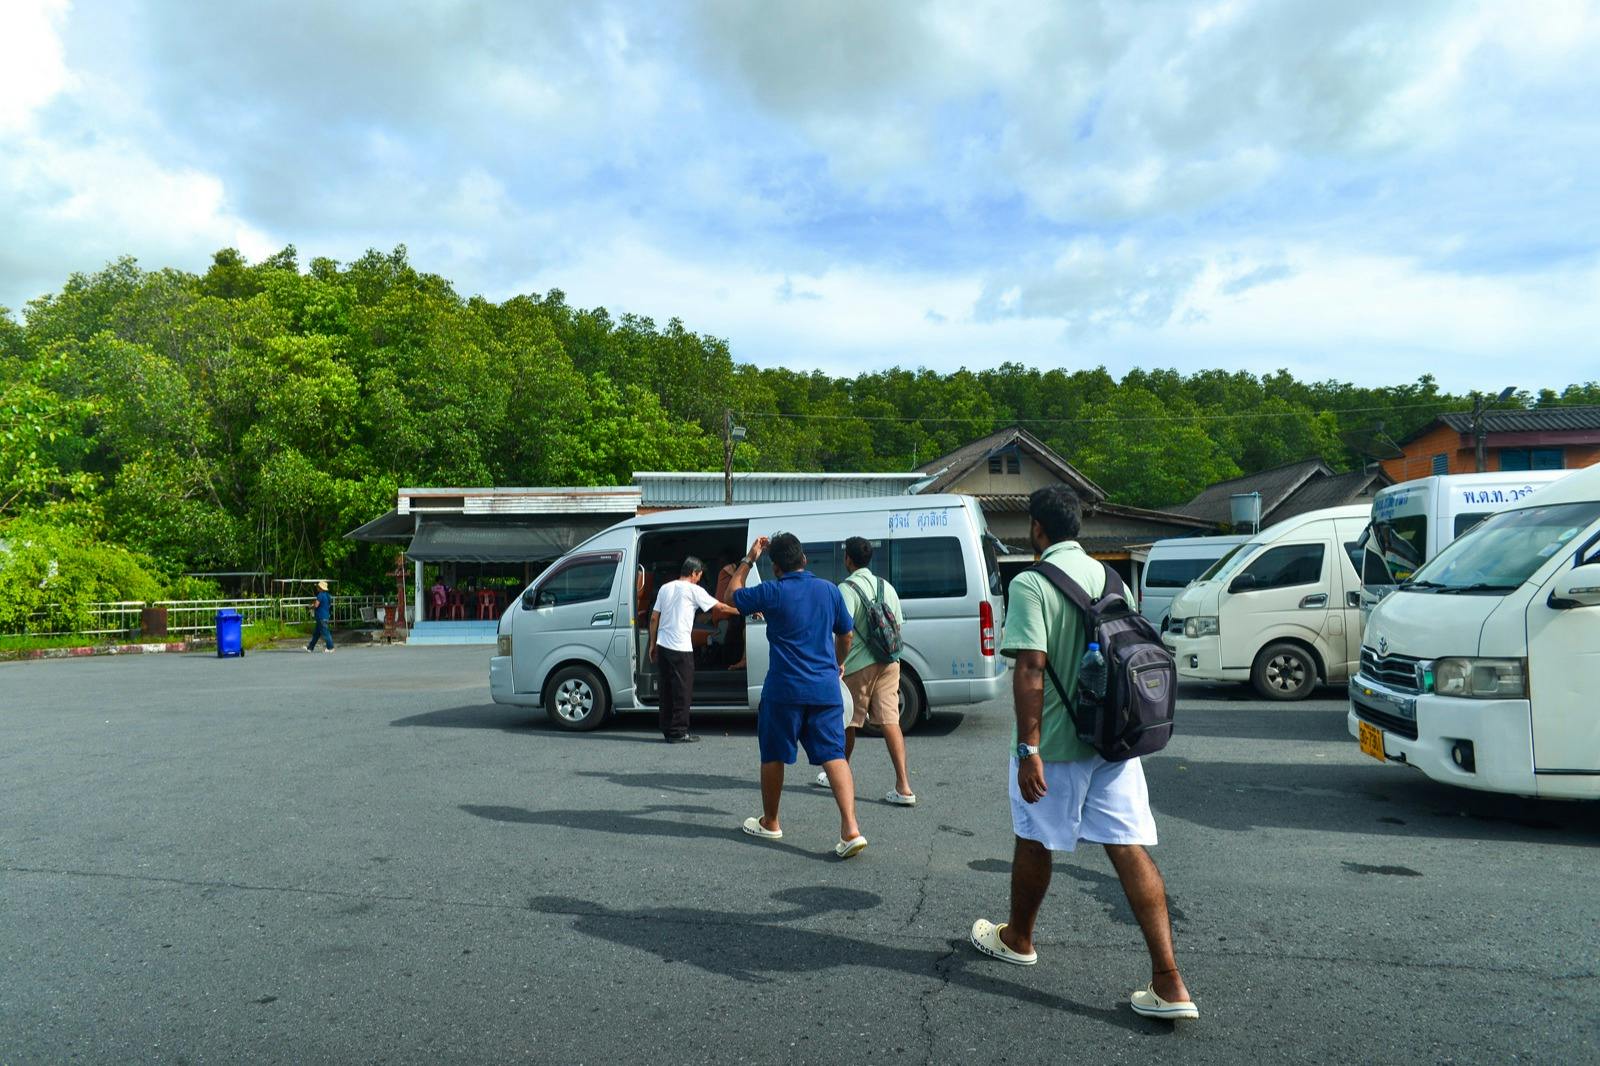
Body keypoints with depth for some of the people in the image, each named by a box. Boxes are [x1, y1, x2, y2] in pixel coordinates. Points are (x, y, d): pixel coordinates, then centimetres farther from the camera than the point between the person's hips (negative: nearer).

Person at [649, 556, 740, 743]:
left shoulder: (665, 588, 13)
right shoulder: (693, 590, -6)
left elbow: (654, 618, 13)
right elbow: (720, 608, -5)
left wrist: (652, 644, 18)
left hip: (663, 645, 7)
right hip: (681, 648, -7)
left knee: (667, 688, 12)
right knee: (683, 690, 0)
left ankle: (668, 729, 18)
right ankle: (678, 732, 1)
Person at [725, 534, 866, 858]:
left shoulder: (772, 592, -8)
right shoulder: (829, 589, 5)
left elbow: (734, 594, 9)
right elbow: (844, 632, 17)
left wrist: (748, 559, 17)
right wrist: (839, 662, 34)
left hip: (784, 689, -3)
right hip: (826, 690, 3)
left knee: (773, 756, 14)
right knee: (833, 755, 1)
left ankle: (770, 823, 28)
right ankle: (851, 829, -12)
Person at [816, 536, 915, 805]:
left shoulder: (847, 589, -12)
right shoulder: (886, 587, 9)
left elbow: (846, 634, -20)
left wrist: (838, 665, -13)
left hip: (858, 666, -5)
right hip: (888, 663, 6)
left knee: (848, 723, 12)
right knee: (890, 721, 1)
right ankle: (903, 787, -6)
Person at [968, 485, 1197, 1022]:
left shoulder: (1031, 584, -14)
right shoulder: (1109, 577, 8)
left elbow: (1031, 669, -20)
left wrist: (1028, 748, -19)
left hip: (1056, 740, -6)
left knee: (1034, 841, 14)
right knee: (1130, 848, 4)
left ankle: (1018, 939, 36)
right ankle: (1169, 983, 1)